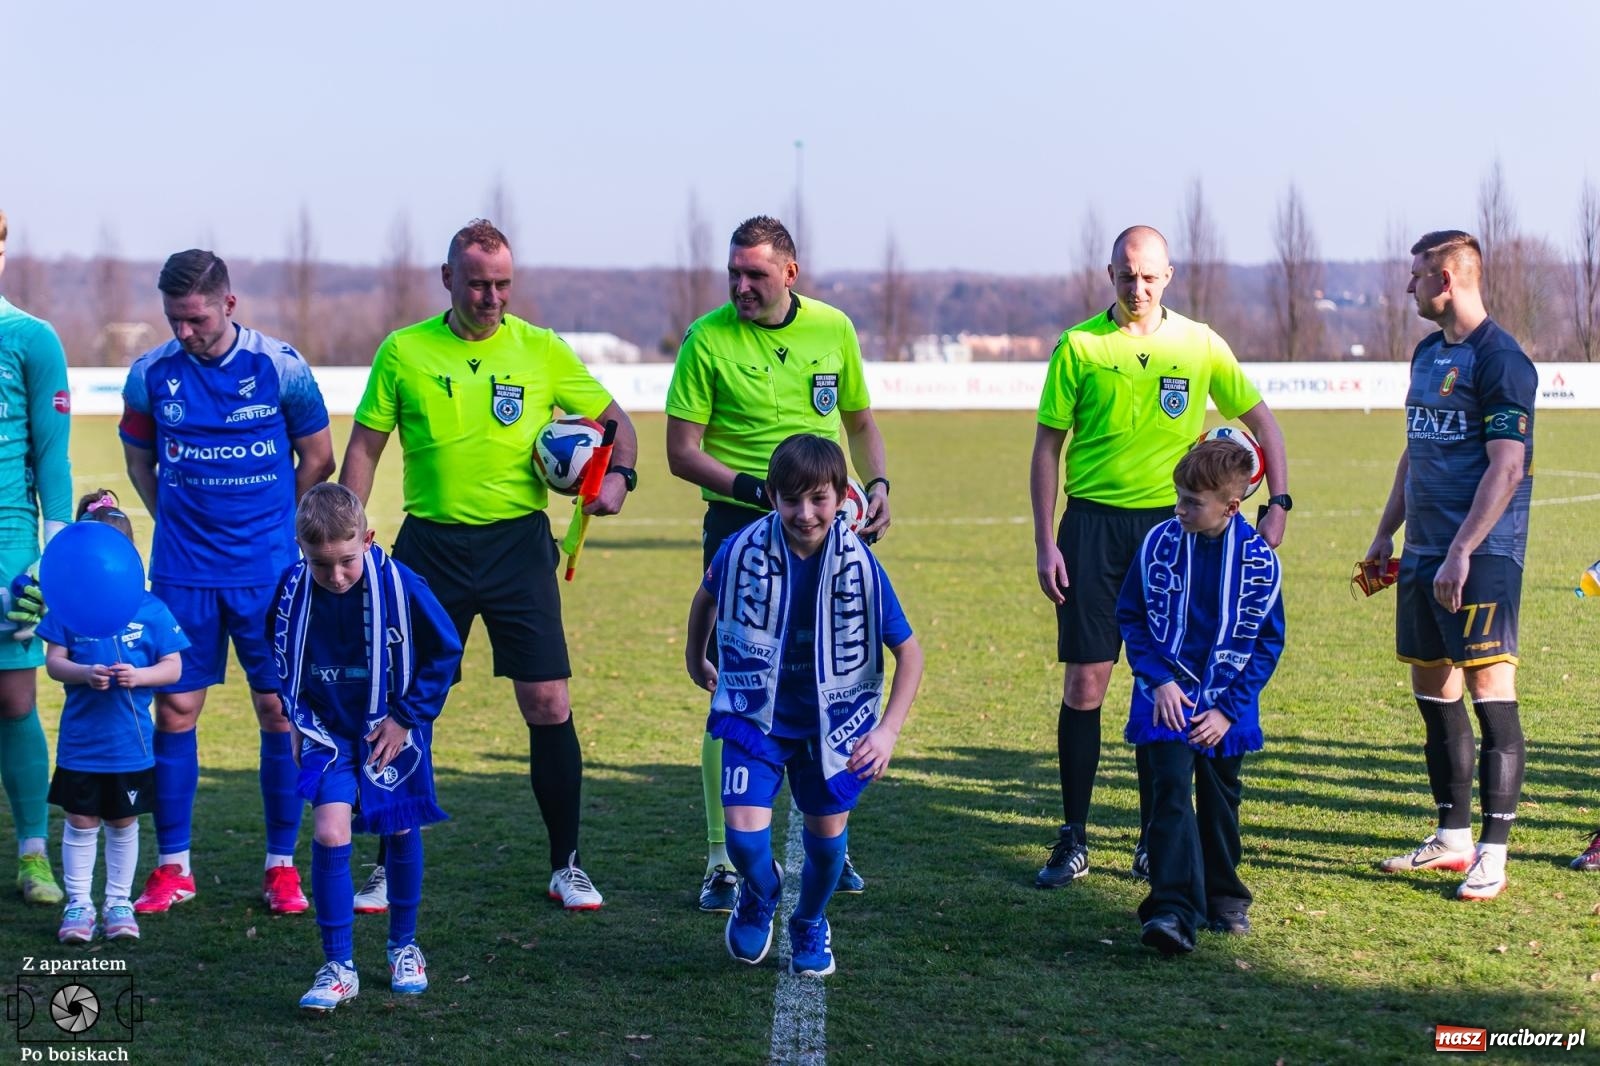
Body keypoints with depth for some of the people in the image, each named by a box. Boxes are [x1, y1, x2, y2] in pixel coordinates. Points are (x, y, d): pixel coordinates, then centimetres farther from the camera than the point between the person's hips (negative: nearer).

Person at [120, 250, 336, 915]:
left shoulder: (281, 368, -5)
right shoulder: (150, 374, 0)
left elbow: (318, 460, 8)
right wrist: (180, 520, 7)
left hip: (269, 572, -1)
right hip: (181, 574, 1)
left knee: (280, 710, 0)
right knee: (174, 710, 2)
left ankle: (282, 865, 11)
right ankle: (172, 866, 14)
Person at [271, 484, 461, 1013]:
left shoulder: (400, 586, -21)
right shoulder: (293, 587, -14)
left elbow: (446, 652, -8)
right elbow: (280, 656, 7)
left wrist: (407, 717, -9)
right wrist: (297, 718, 5)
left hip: (389, 728, 0)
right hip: (328, 731, 1)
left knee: (402, 831, 11)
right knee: (329, 834, -14)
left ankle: (404, 946, 33)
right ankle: (338, 967, -5)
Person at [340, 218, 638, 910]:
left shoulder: (541, 350, 3)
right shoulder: (403, 353, 3)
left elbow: (615, 419, 10)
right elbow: (364, 447, 8)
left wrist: (620, 475, -11)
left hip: (517, 543, 0)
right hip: (431, 545, 0)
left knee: (548, 704, -3)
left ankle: (566, 866, 10)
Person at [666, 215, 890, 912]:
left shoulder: (833, 329, 5)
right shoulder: (707, 340, -6)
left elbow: (860, 420, 19)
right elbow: (682, 452, -7)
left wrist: (878, 484, 3)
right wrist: (754, 487, -19)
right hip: (740, 529, -4)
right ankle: (724, 862, 2)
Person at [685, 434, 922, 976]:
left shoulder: (858, 564, -18)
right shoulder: (743, 549, -17)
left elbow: (908, 651, -9)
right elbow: (707, 597, 8)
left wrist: (888, 730, -18)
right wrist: (695, 657, 23)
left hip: (833, 719, 1)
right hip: (755, 713, 0)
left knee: (828, 832, 7)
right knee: (744, 833, -14)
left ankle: (810, 925, 39)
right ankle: (759, 893, 23)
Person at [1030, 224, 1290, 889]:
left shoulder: (1200, 346, 4)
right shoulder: (1080, 346, 1)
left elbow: (1261, 420, 14)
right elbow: (1048, 445, 4)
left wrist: (1279, 502, 3)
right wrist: (1044, 542, -3)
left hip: (1170, 523, 1)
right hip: (1093, 523, -1)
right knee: (1084, 680, -2)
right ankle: (1073, 838, 6)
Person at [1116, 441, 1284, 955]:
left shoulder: (1258, 558, -7)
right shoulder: (1160, 542, -5)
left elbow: (1268, 641, -2)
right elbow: (1131, 617, 3)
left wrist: (1228, 709, -8)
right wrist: (1158, 680, -9)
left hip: (1226, 704, 1)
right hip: (1168, 696, -1)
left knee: (1219, 800, 12)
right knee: (1172, 790, -15)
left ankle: (1223, 897, 32)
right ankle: (1173, 910, -23)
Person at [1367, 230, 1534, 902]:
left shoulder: (1500, 360, -11)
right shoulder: (1427, 353, 16)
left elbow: (1506, 469, -17)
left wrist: (1461, 553, -22)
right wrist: (1385, 533, 21)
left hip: (1482, 555, -9)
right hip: (1424, 550, 9)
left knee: (1489, 691, -8)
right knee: (1433, 692, 12)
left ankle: (1493, 853, -6)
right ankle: (1453, 836, 21)